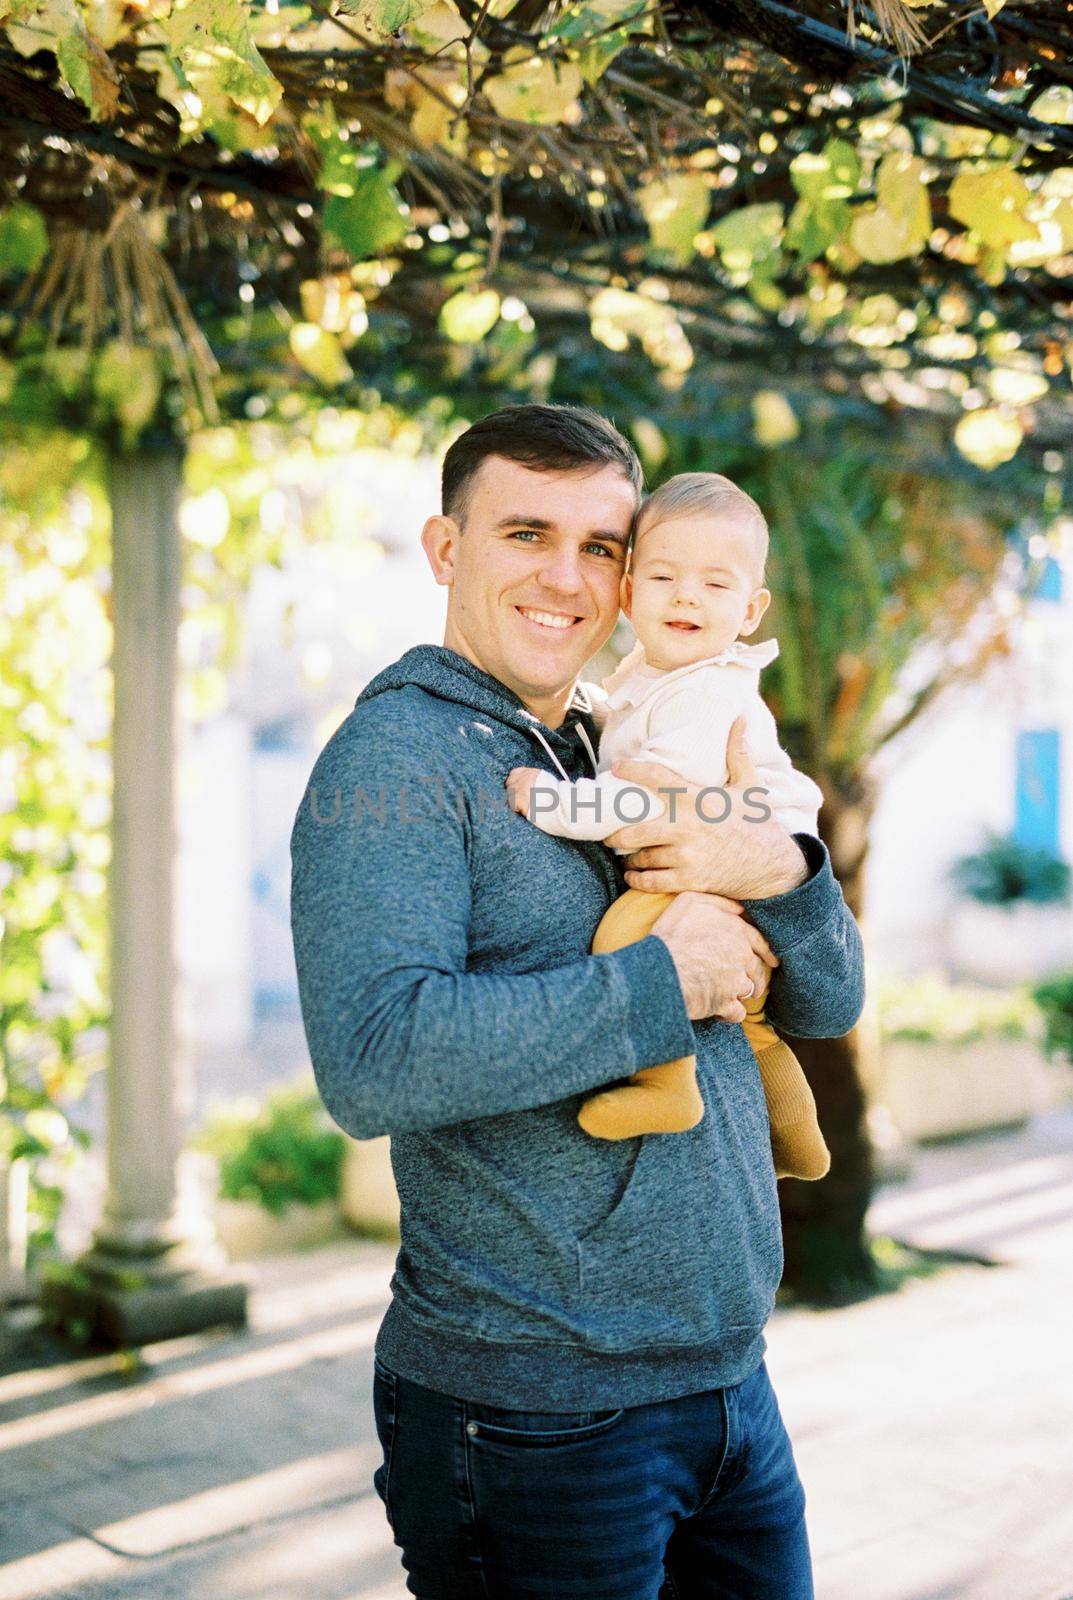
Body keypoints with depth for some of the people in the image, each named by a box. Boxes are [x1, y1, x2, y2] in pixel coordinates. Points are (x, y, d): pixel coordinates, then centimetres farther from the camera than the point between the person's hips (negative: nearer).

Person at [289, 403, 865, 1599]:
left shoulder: (639, 760, 10)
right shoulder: (398, 758, -13)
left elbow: (828, 1004, 9)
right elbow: (371, 1063, -28)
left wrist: (782, 873, -13)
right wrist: (664, 978, -21)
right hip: (535, 1416, -7)